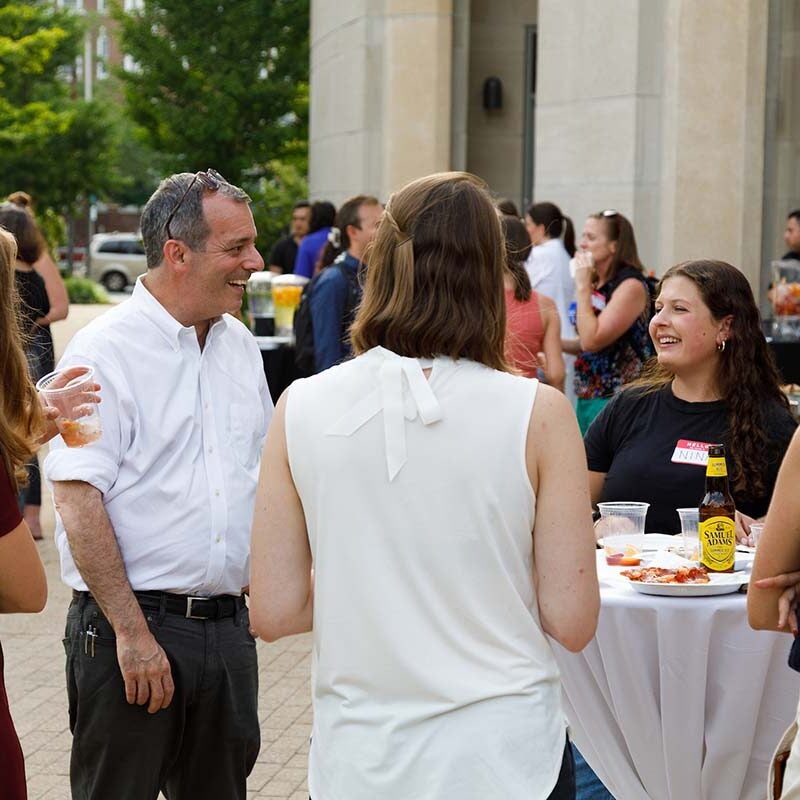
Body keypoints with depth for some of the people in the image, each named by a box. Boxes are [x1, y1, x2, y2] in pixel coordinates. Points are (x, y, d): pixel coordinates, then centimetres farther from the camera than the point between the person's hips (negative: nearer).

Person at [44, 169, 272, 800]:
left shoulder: (240, 345, 11)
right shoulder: (105, 352, -10)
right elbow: (79, 500, -16)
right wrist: (132, 633, -18)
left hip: (230, 624, 6)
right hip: (131, 626, -6)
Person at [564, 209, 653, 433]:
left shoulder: (631, 285, -14)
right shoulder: (596, 284, 11)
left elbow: (592, 340, -20)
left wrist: (583, 286, -15)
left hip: (614, 400, -8)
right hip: (586, 398, 8)